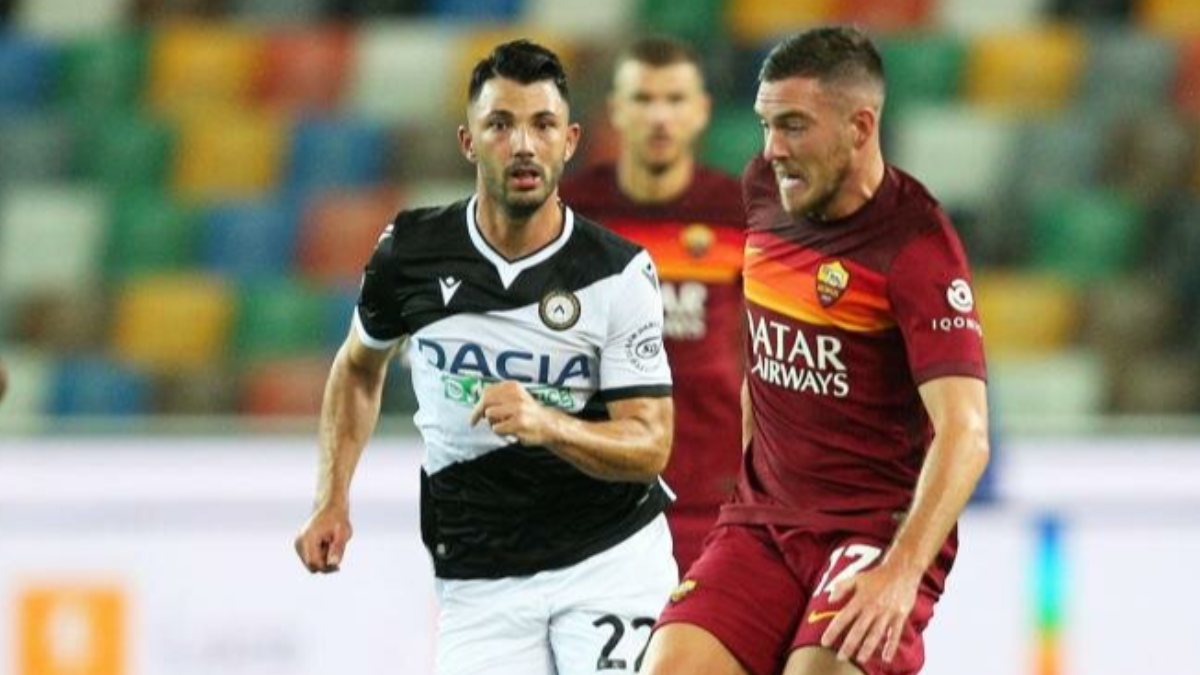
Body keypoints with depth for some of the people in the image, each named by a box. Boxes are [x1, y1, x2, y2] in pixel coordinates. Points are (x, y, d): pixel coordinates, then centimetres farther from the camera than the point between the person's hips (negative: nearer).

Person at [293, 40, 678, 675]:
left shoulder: (620, 275, -9)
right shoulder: (411, 250, -2)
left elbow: (650, 445, -12)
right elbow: (359, 366, 17)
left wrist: (545, 424, -30)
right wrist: (332, 501, 7)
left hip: (613, 558, -2)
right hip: (478, 583, 2)